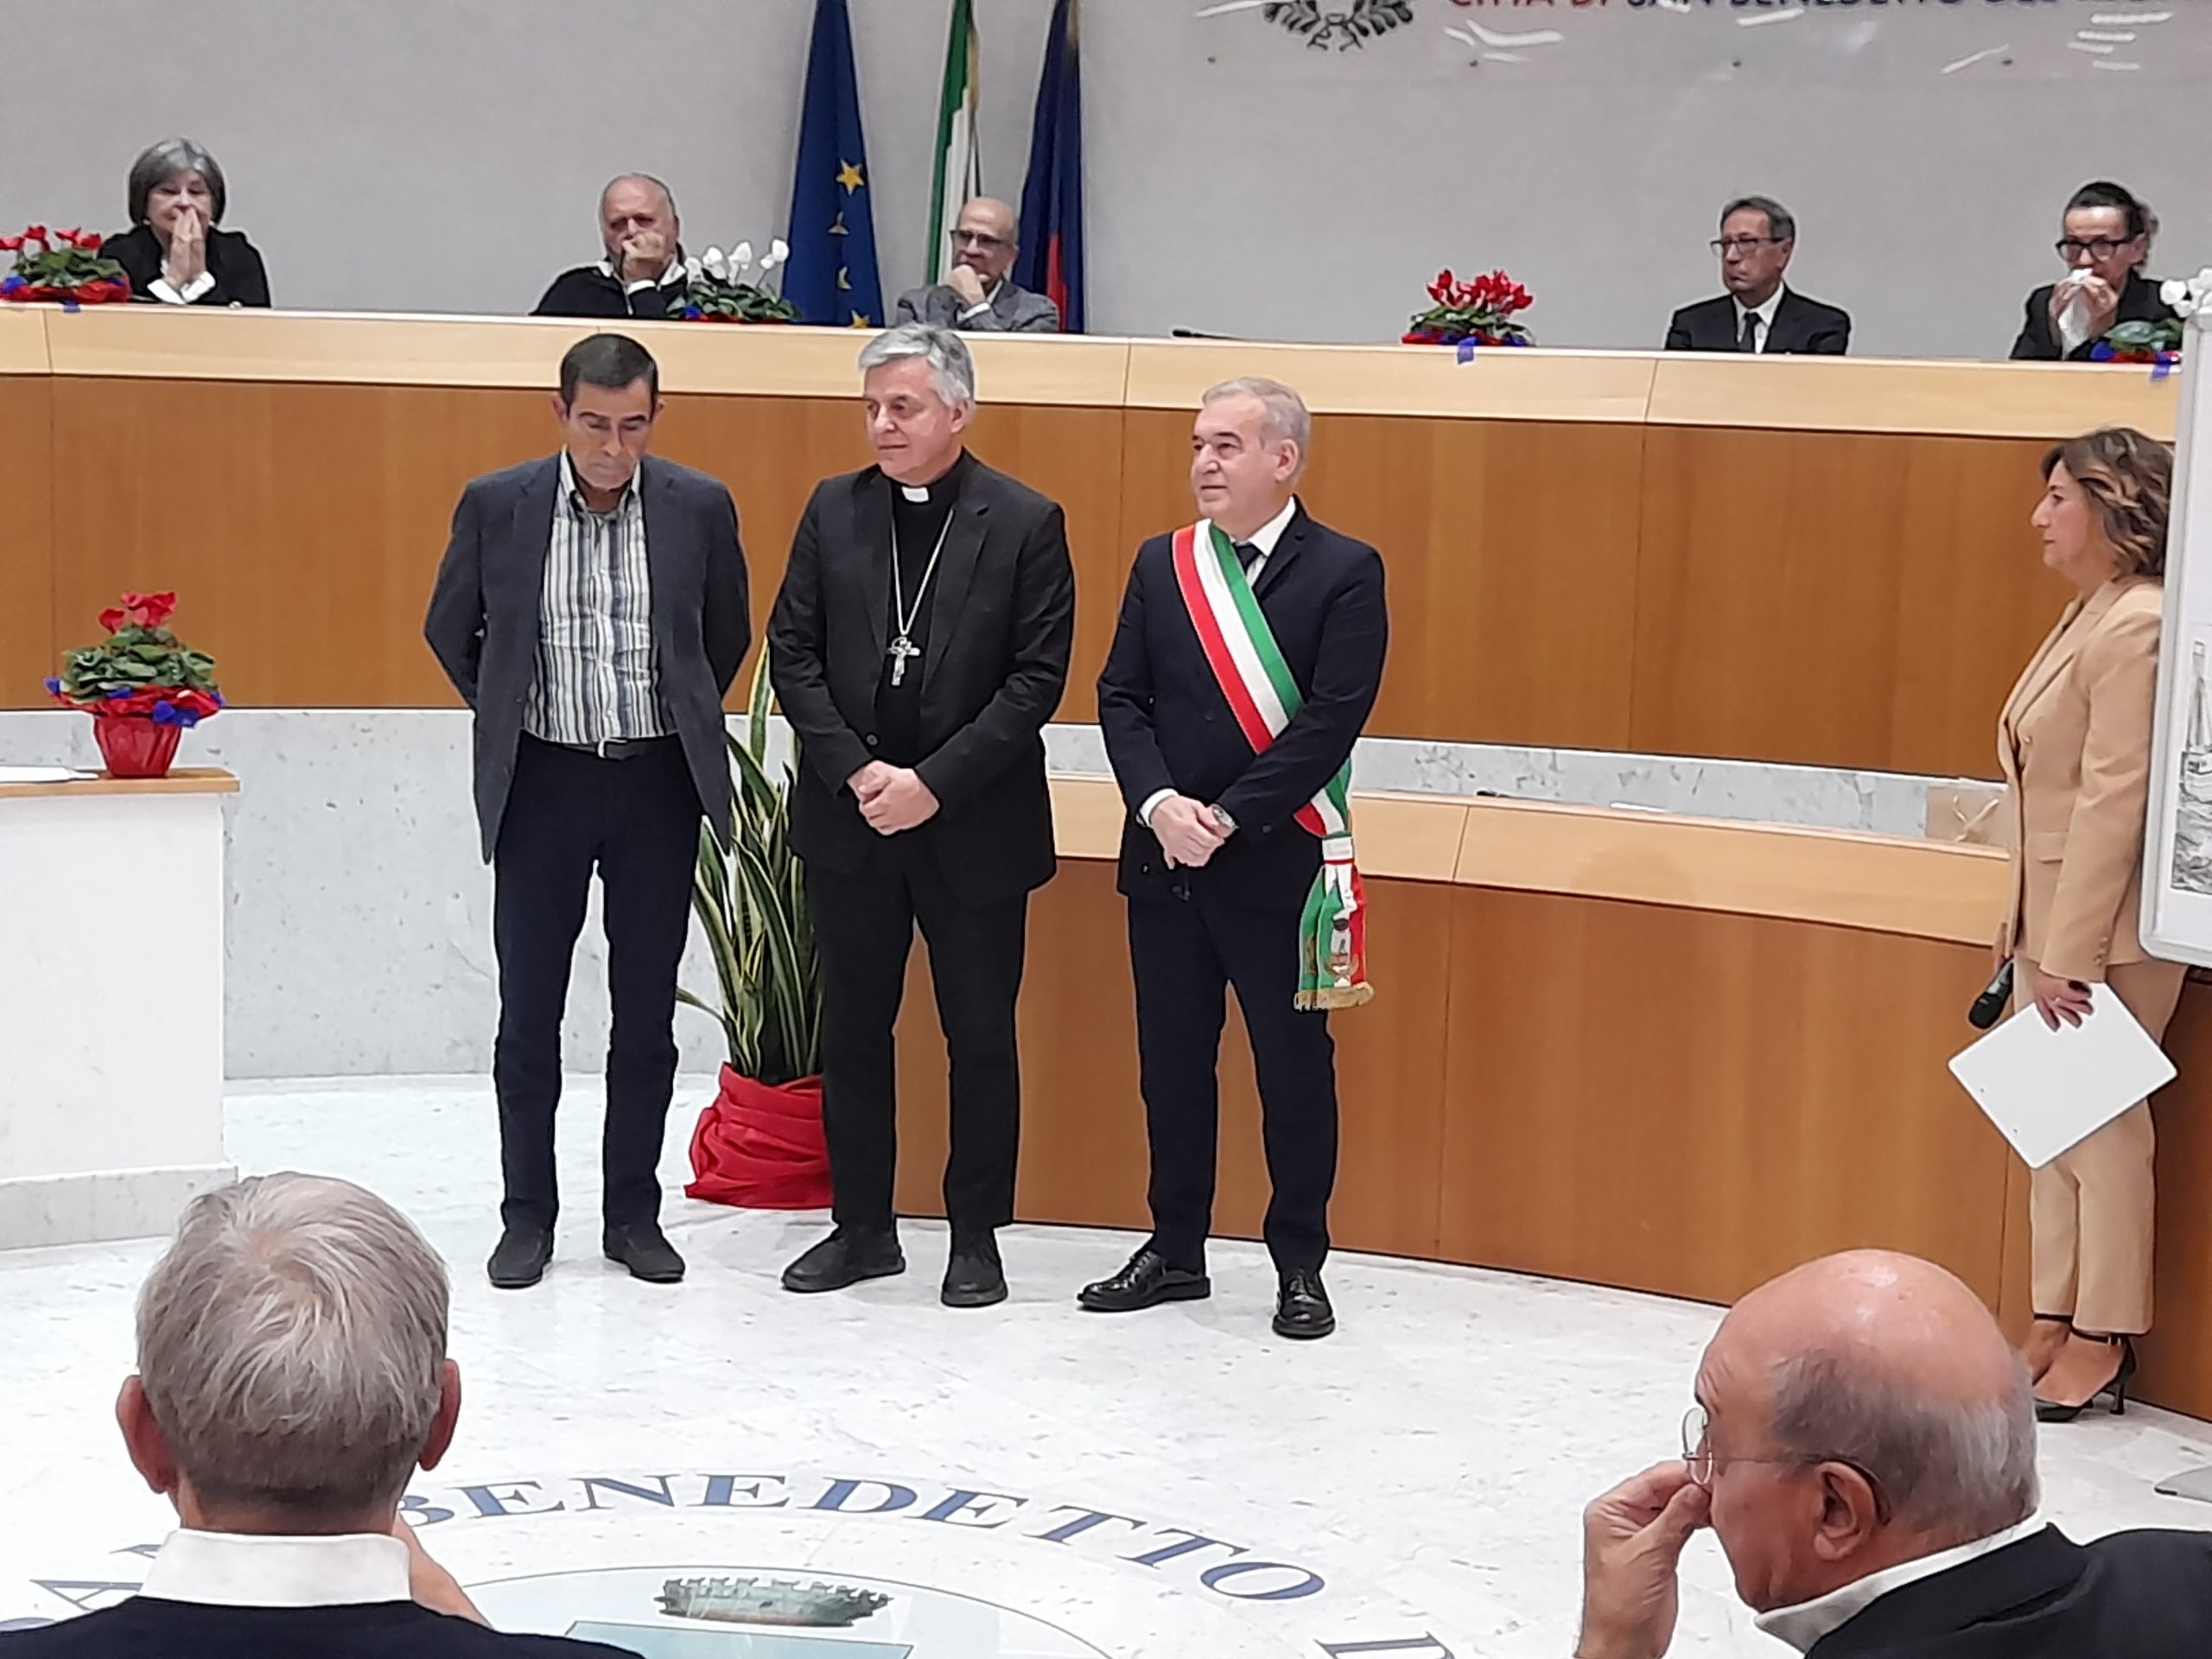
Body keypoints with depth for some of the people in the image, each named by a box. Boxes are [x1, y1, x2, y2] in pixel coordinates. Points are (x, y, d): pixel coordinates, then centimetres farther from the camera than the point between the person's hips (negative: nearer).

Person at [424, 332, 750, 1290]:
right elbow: (449, 631, 11)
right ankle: (527, 1216, 15)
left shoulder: (699, 509, -2)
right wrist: (509, 717, 12)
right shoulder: (496, 506, -4)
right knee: (529, 1013, 4)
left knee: (646, 1015, 7)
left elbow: (728, 637, 13)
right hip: (543, 782, 0)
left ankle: (633, 1212, 18)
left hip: (658, 784, 0)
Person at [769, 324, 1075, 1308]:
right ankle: (863, 1225, 24)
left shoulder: (1025, 524, -6)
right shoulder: (834, 511, 4)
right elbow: (792, 655, 3)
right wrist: (856, 770, -10)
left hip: (976, 826, -3)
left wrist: (935, 782, -15)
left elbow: (1037, 677, -9)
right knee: (853, 1030, 11)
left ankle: (975, 1235, 19)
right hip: (850, 820, 3)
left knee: (981, 1036, 7)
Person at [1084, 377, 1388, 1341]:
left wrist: (1227, 817, -17)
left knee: (1294, 1069, 4)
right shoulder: (1160, 566, 9)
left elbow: (1331, 720, -13)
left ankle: (1300, 1265, 16)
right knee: (1171, 1064, 13)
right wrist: (1159, 804, -12)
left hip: (1276, 864, -4)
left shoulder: (1343, 574, -6)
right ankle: (1176, 1251, 25)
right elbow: (1120, 696, 4)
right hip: (1164, 862, 5)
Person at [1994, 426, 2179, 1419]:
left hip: (2106, 927, -10)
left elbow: (2116, 800, -21)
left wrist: (2069, 952, -21)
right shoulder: (2089, 617, 13)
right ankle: (2054, 1324, 20)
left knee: (2101, 1124, -1)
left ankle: (2101, 1339, 9)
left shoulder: (2138, 626, -17)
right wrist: (2030, 931, 14)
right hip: (2052, 920, 10)